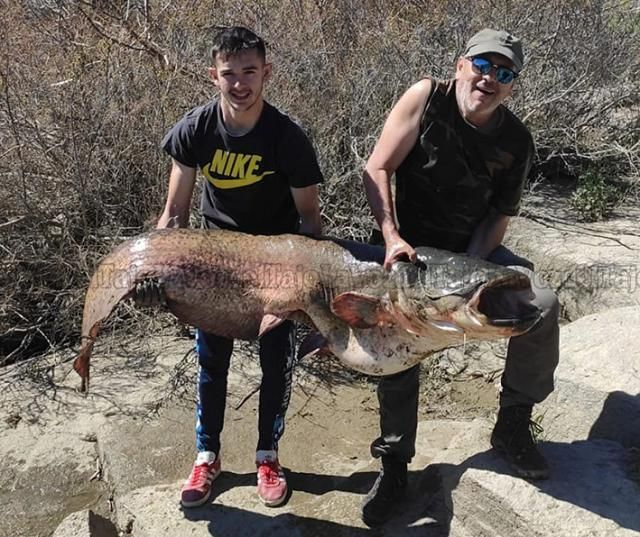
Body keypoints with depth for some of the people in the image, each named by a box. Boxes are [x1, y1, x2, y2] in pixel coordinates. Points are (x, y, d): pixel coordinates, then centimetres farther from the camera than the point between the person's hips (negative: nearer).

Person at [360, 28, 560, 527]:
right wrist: (392, 238, -24)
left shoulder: (517, 141, -7)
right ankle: (394, 460, 10)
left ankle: (513, 424, 3)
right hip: (409, 246, -2)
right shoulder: (426, 98, -14)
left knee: (542, 304, -18)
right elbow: (377, 170, -14)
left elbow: (499, 215, -4)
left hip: (474, 248, 2)